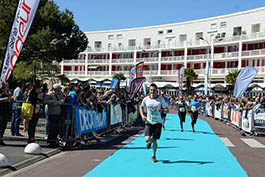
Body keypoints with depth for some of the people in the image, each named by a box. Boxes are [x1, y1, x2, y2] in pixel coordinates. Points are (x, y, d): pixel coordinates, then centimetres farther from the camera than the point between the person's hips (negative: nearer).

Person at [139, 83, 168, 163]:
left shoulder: (161, 99, -4)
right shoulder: (146, 99, -1)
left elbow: (167, 109, 2)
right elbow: (141, 107, 16)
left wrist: (162, 109, -21)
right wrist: (142, 115, -1)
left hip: (157, 122, 0)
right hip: (148, 122, 1)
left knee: (155, 140, 2)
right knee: (147, 139, -14)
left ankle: (154, 156, 26)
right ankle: (150, 141, 26)